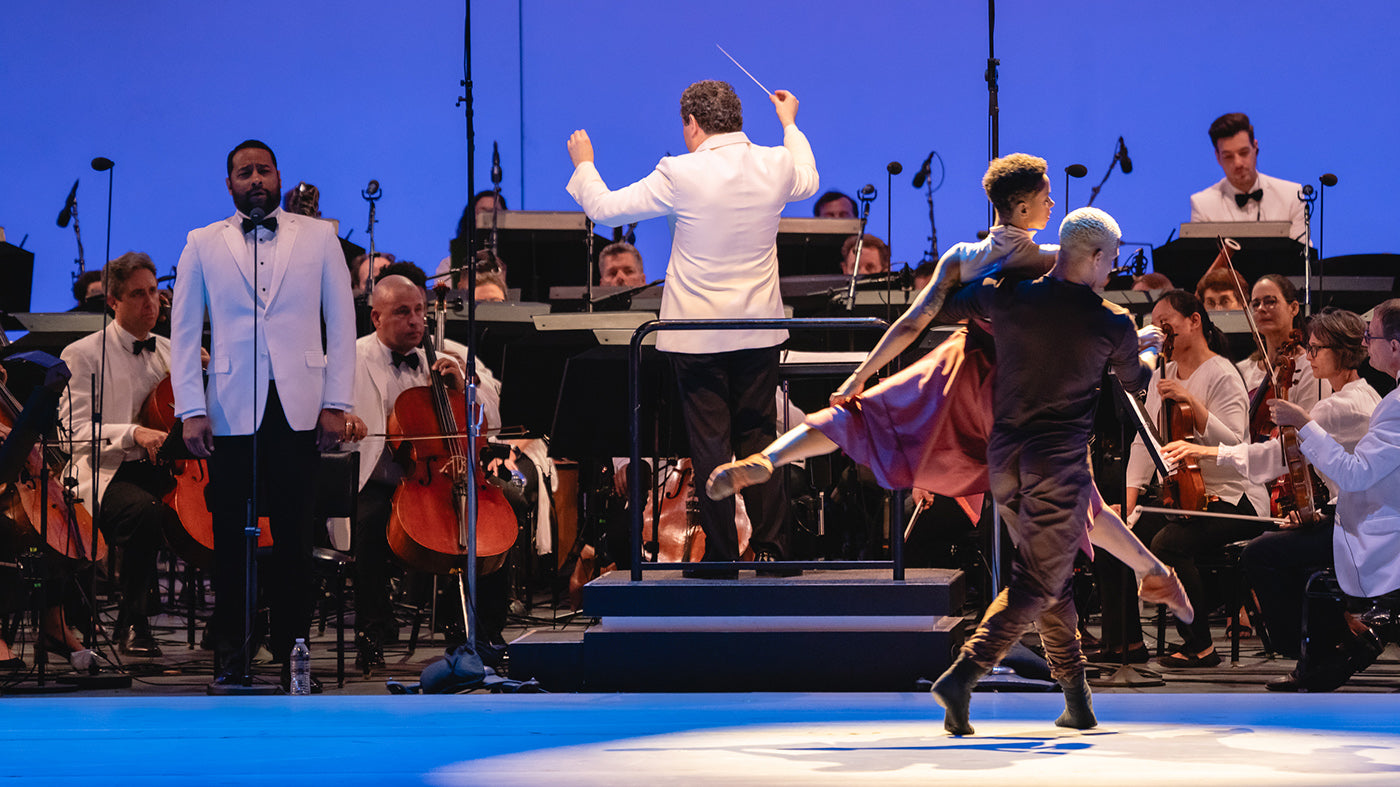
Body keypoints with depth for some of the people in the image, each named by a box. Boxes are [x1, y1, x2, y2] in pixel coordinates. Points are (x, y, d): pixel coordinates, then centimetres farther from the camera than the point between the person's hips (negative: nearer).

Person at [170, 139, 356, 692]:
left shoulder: (318, 238, 8)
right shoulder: (203, 245, 9)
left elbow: (341, 323, 7)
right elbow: (184, 332, 7)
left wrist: (336, 404, -1)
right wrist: (190, 410, -3)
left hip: (298, 410, 0)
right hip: (231, 411, 0)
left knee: (293, 533, -1)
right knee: (230, 536, 1)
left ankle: (291, 651, 6)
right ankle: (231, 654, 10)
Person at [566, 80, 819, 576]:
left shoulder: (681, 175, -16)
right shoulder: (776, 165, -2)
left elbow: (604, 209, -8)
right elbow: (808, 182, 24)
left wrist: (583, 164, 11)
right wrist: (790, 124, 40)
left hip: (698, 334, -4)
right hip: (759, 330, 4)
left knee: (710, 444, 2)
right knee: (758, 437, 13)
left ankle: (721, 560, 5)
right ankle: (771, 549, 13)